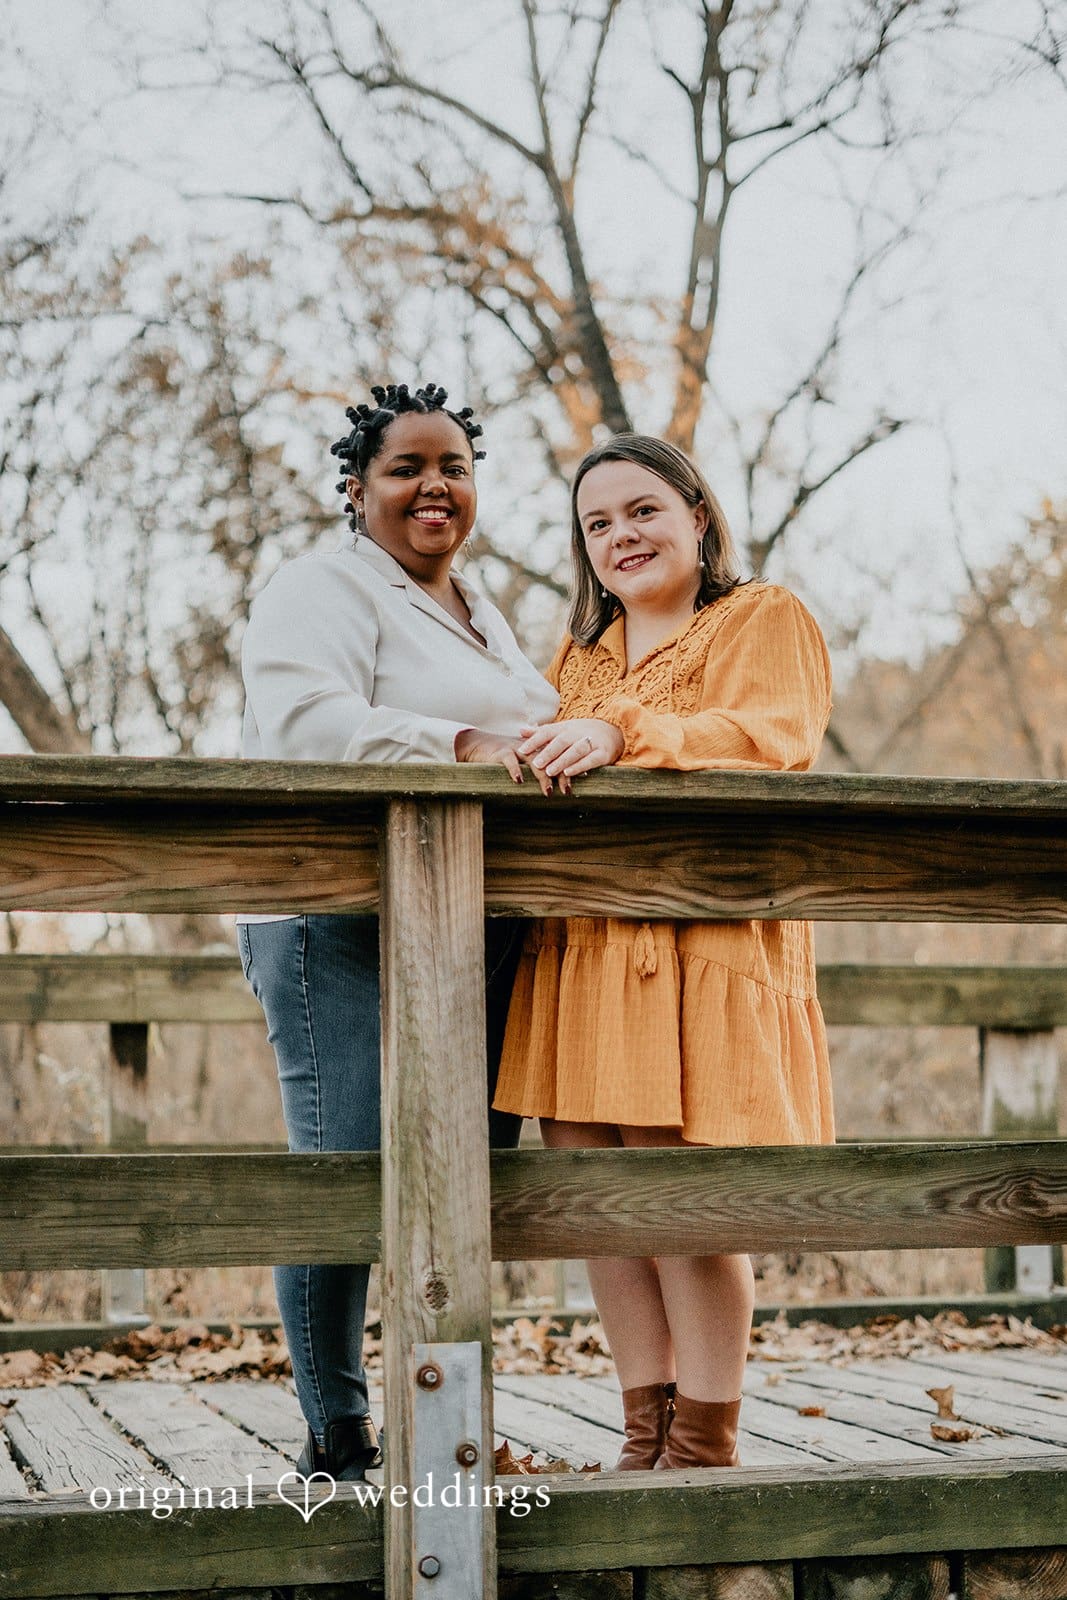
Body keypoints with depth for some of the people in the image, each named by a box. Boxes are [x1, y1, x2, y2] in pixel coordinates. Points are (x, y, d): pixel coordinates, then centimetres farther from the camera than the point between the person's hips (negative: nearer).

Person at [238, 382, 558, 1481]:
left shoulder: (480, 613, 24)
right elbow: (303, 725, -20)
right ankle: (334, 1433, 2)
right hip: (343, 930, -8)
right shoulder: (321, 591, -3)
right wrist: (464, 746, -25)